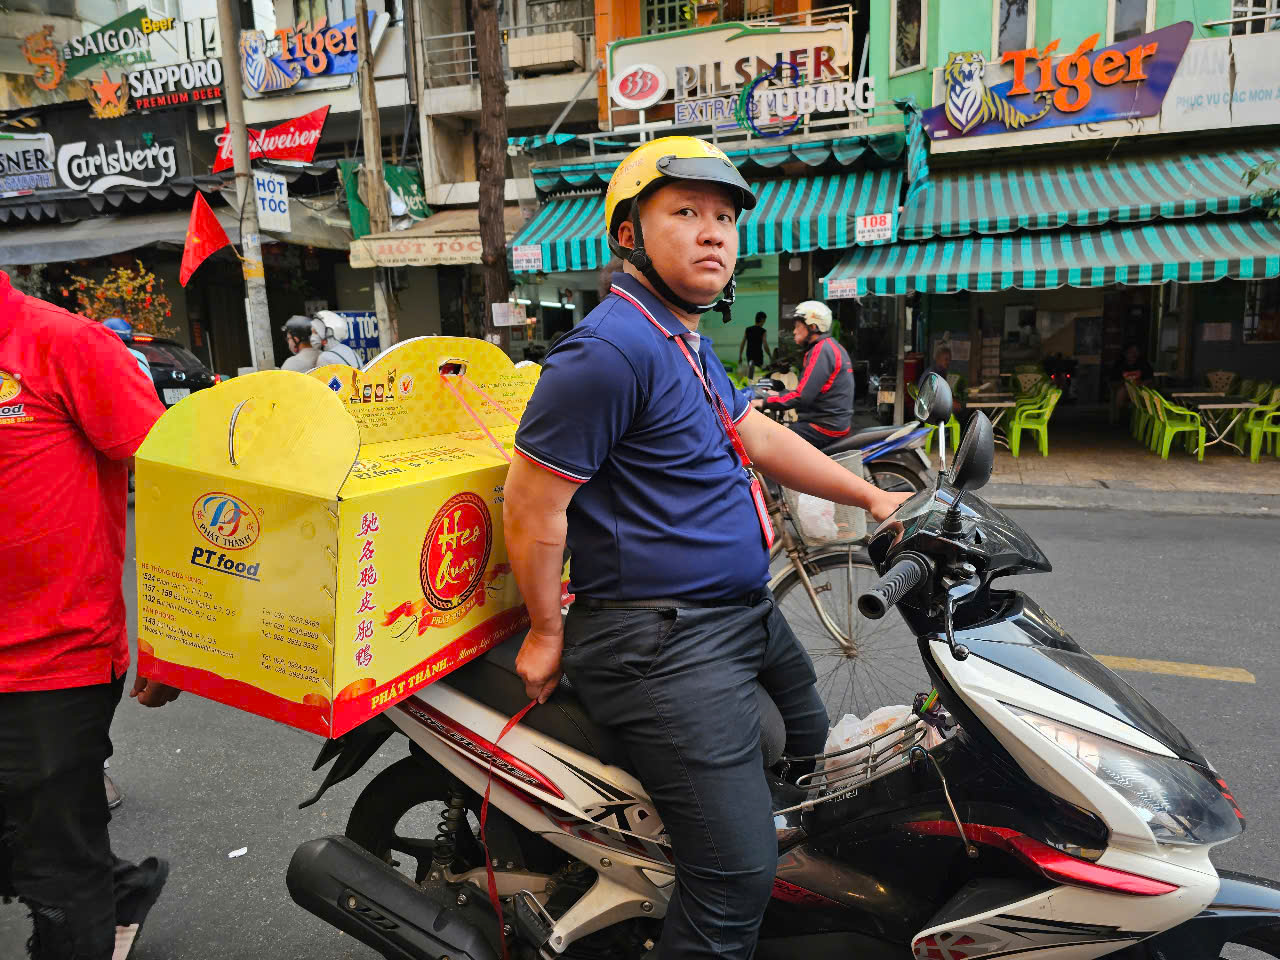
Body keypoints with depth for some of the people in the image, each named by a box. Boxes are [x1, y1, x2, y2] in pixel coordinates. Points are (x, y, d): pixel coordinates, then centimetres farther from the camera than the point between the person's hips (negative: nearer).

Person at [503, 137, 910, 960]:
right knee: (738, 877, -9)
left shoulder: (687, 339, 14)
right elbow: (531, 504, -20)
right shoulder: (612, 348, -20)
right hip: (666, 645, -11)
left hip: (748, 615, 11)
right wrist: (547, 631, -11)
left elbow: (756, 434, 20)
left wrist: (871, 497, 20)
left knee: (818, 762, 27)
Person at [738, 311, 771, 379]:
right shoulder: (763, 331, -8)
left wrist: (740, 356, 10)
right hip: (758, 354, -4)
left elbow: (742, 344, 4)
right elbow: (765, 345, -13)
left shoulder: (747, 330, 5)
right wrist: (770, 356, -1)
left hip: (749, 354, 4)